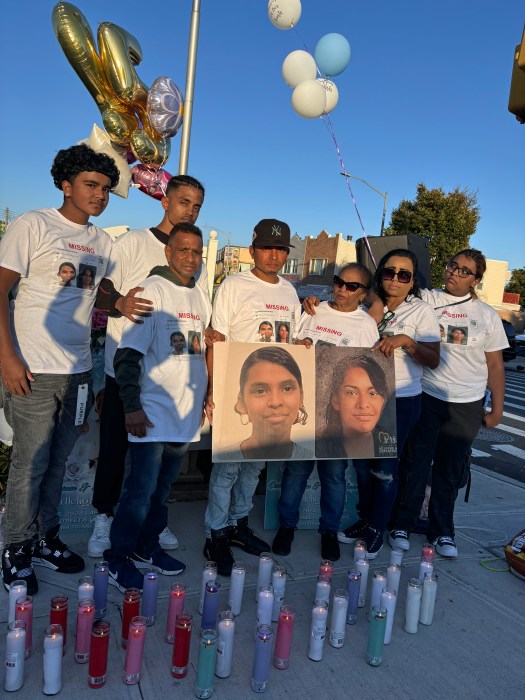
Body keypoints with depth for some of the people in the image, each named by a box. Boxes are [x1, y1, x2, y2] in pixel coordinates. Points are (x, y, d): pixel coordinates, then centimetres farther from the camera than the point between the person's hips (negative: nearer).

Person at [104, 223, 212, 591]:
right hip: (153, 412, -6)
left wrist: (206, 397, 17)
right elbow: (128, 353, -14)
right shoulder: (152, 290, -9)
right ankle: (118, 558, 14)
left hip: (187, 412, 6)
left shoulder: (202, 297, 11)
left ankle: (146, 547, 30)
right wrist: (132, 406, -18)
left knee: (163, 486, 15)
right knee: (142, 488, -3)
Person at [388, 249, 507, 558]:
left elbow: (495, 364, 9)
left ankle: (442, 532, 28)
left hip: (467, 405, 2)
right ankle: (402, 525, 23)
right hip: (426, 397, -2)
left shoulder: (487, 314, 6)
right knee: (416, 464, 5)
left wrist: (497, 408, 6)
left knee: (451, 471, 12)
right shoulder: (427, 300, -1)